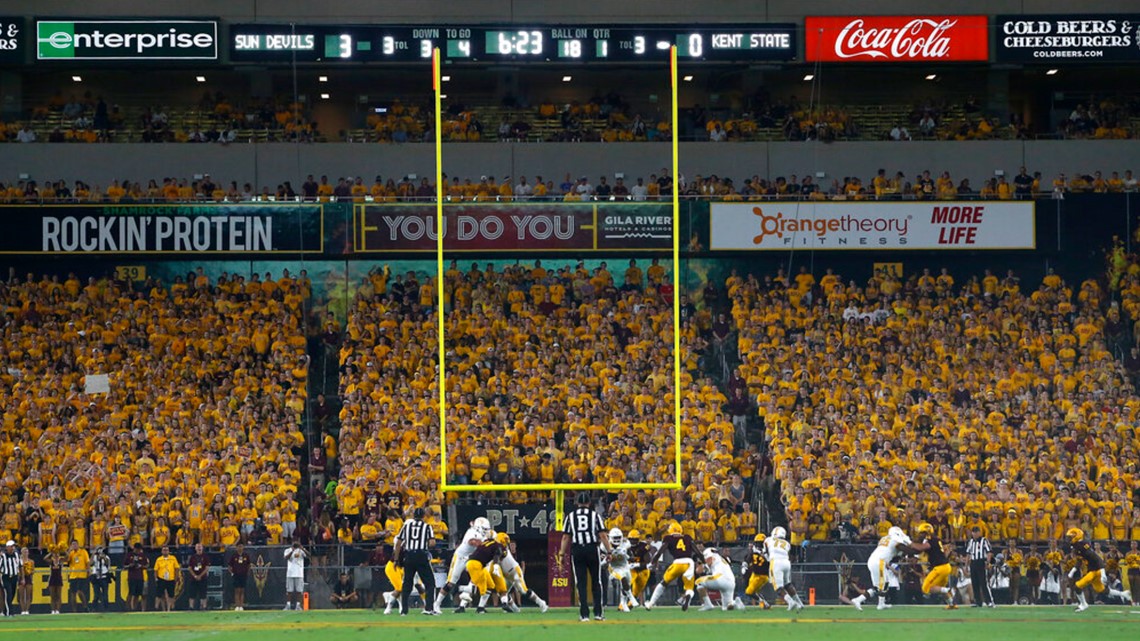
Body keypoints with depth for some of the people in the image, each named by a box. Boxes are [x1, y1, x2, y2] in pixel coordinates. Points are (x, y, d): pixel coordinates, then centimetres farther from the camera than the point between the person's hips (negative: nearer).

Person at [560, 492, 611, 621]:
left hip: (577, 551, 1)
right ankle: (598, 613, 5)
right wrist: (609, 552, 2)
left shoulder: (570, 516, 7)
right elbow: (602, 535, -2)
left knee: (581, 583, 2)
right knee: (596, 582, 8)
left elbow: (565, 537, 4)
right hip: (592, 550, -1)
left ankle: (584, 614, -3)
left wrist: (562, 554, 8)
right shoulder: (595, 515, 4)